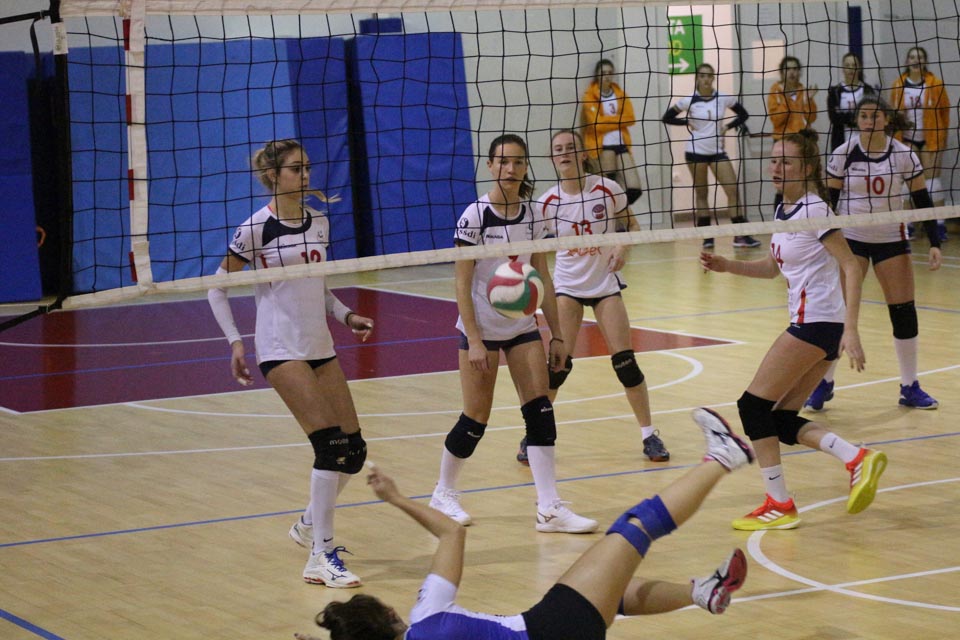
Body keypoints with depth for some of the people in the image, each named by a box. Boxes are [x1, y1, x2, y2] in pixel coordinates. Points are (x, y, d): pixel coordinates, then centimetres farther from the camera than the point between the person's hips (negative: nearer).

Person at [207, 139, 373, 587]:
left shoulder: (319, 222, 9)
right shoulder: (257, 228, -9)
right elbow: (217, 288, -3)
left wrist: (346, 315, 6)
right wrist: (234, 341, -11)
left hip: (321, 348, 7)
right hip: (281, 348, -7)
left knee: (354, 449, 4)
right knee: (331, 444, -18)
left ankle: (309, 525, 28)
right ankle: (321, 558, -13)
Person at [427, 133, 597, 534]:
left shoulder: (533, 214, 2)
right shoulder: (474, 216, -13)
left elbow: (542, 277, 9)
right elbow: (462, 282, -13)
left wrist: (556, 334, 7)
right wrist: (474, 341, -18)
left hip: (523, 325, 5)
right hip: (482, 328, -5)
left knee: (540, 411, -5)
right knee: (476, 419, 0)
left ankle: (549, 508, -3)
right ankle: (444, 493, 22)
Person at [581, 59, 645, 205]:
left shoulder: (620, 94, 15)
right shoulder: (590, 96, -1)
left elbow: (630, 118, 3)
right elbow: (597, 123, -13)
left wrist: (608, 120, -6)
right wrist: (618, 119, -3)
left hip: (621, 145, 5)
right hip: (601, 147, -5)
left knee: (634, 189, -7)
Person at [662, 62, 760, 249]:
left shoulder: (724, 99, 0)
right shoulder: (689, 100, -4)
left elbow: (743, 114, 10)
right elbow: (667, 118, 1)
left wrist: (728, 126, -4)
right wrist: (687, 122, -9)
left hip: (717, 151, 1)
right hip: (696, 151, -1)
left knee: (733, 189, -8)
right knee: (701, 193, 3)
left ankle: (740, 235, -6)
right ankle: (706, 237, 9)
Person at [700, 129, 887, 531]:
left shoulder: (813, 209, -13)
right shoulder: (784, 210, 12)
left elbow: (851, 267, -17)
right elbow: (772, 266, 25)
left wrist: (851, 330, -24)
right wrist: (726, 266, 10)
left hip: (818, 323, -9)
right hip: (810, 323, 9)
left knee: (754, 405, -4)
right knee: (782, 420, 7)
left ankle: (780, 505, -1)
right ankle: (858, 459, 0)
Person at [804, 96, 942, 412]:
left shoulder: (904, 155, -6)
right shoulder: (843, 154, -9)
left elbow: (923, 201, -3)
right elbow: (829, 200, -4)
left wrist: (934, 243, -10)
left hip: (891, 240, 1)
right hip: (850, 239, -1)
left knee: (904, 312, -1)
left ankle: (910, 387, 13)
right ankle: (824, 383, 8)